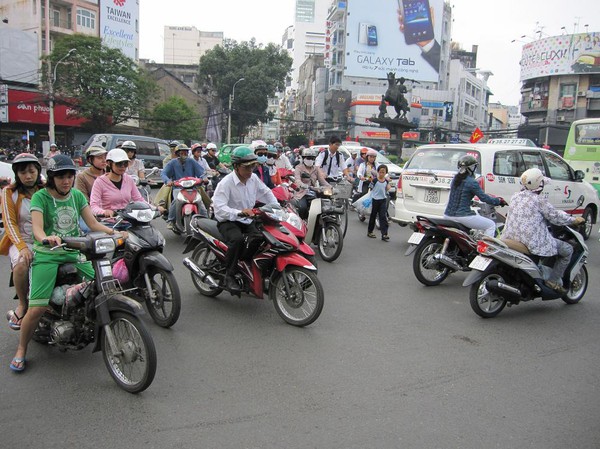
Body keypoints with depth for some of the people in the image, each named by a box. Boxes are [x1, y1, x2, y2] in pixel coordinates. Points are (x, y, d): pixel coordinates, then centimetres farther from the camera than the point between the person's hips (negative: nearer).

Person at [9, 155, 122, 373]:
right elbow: (37, 228, -21)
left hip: (74, 253, 4)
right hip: (46, 255, -4)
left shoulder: (77, 195, 7)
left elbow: (93, 224, 1)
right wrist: (46, 238, -44)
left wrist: (115, 232, -17)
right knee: (37, 308, -13)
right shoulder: (40, 197, -6)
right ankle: (21, 350, 14)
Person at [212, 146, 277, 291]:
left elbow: (266, 193, 18)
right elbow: (219, 207, -30)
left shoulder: (253, 178, 2)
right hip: (228, 221, -6)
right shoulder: (226, 183, -19)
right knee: (237, 239, -36)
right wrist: (240, 212, -44)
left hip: (247, 220, 7)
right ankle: (229, 275, -21)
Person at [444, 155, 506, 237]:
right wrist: (499, 201, 4)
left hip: (448, 215, 7)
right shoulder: (471, 182, -11)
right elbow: (484, 197, -10)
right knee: (491, 225, 5)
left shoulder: (455, 179, 11)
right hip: (463, 216, -7)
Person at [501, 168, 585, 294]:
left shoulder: (515, 196, 9)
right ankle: (554, 280, 7)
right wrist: (574, 220, 10)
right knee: (567, 250, 9)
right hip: (533, 241, -8)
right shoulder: (540, 200, -11)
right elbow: (555, 217, -8)